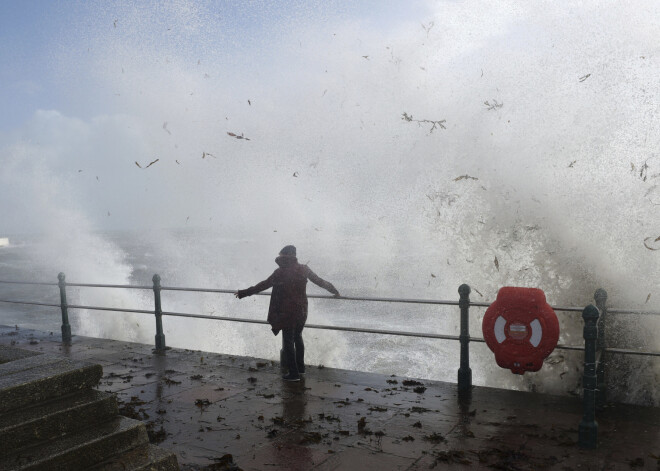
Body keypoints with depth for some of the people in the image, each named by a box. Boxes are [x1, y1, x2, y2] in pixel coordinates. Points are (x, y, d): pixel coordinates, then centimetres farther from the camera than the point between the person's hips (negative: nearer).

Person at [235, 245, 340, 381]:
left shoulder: (280, 273, -14)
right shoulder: (303, 269, 0)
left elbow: (262, 285, -11)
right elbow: (320, 281, 11)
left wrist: (243, 293, -3)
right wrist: (334, 290, 27)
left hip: (287, 313, -6)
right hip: (302, 312, 6)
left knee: (288, 341, 4)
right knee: (298, 337, 23)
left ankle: (294, 373, 8)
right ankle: (301, 367, 32)